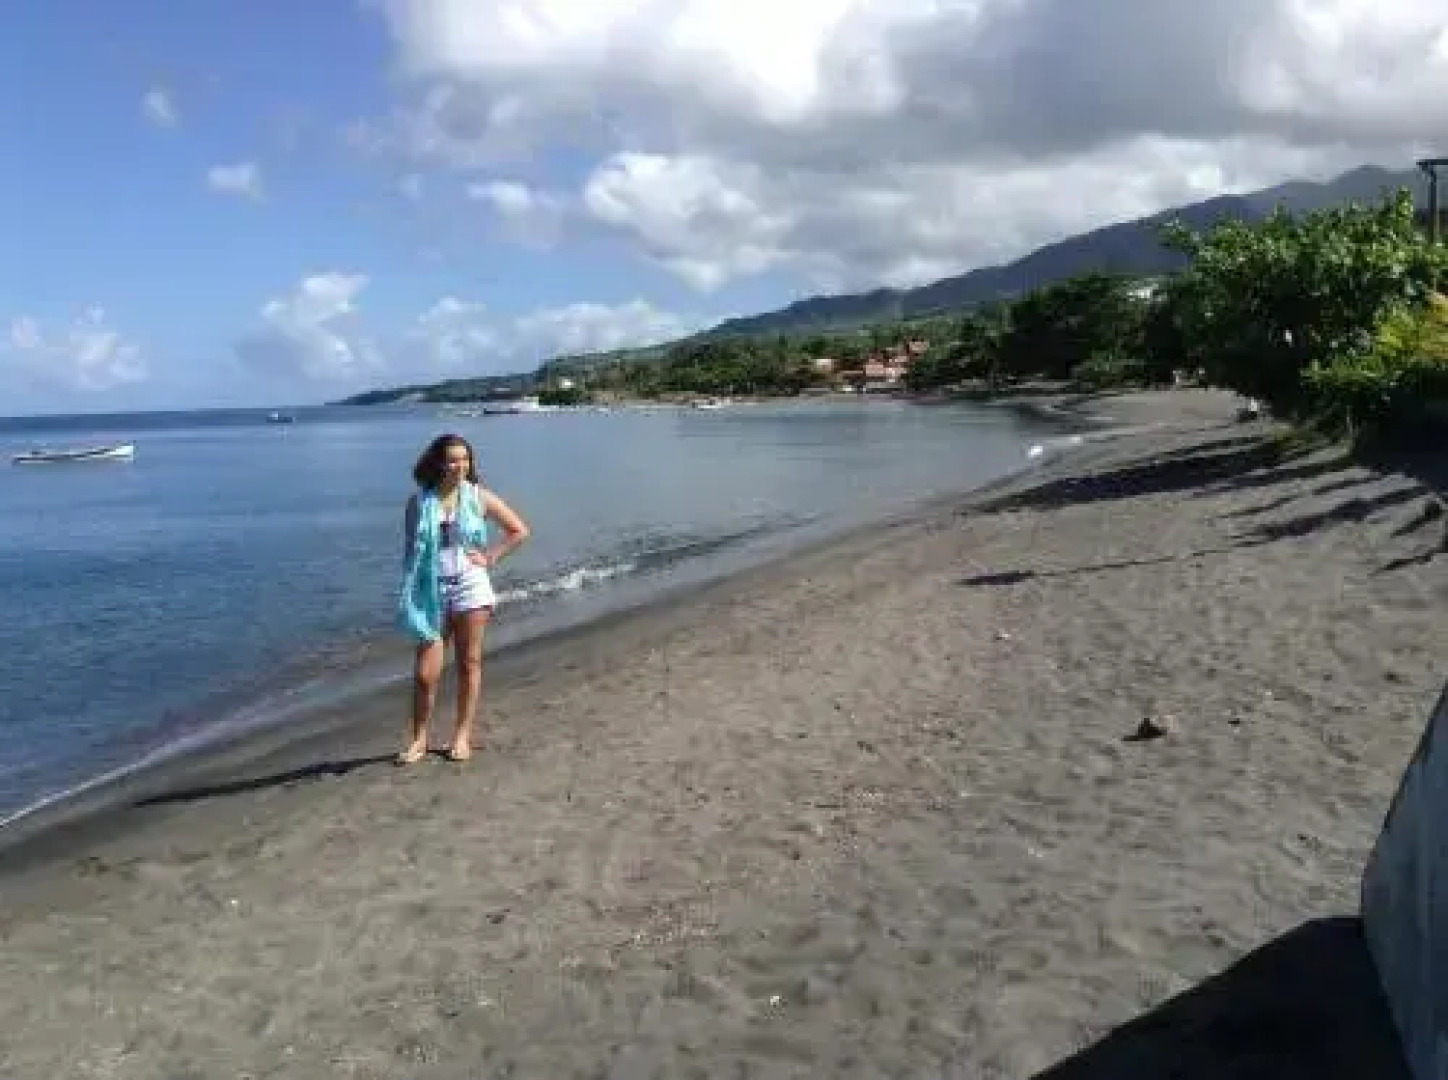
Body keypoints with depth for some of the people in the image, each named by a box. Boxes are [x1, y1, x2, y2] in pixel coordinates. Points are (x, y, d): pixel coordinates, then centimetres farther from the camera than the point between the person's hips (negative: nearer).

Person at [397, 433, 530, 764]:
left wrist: (490, 556, 0)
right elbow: (411, 551, 3)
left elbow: (519, 531, 8)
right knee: (425, 672, -2)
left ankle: (463, 735, 17)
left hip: (470, 588, 0)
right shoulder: (419, 502, 1)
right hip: (431, 592, 0)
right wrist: (408, 598, -2)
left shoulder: (478, 497, 1)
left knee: (469, 664, 6)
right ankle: (418, 738, 13)